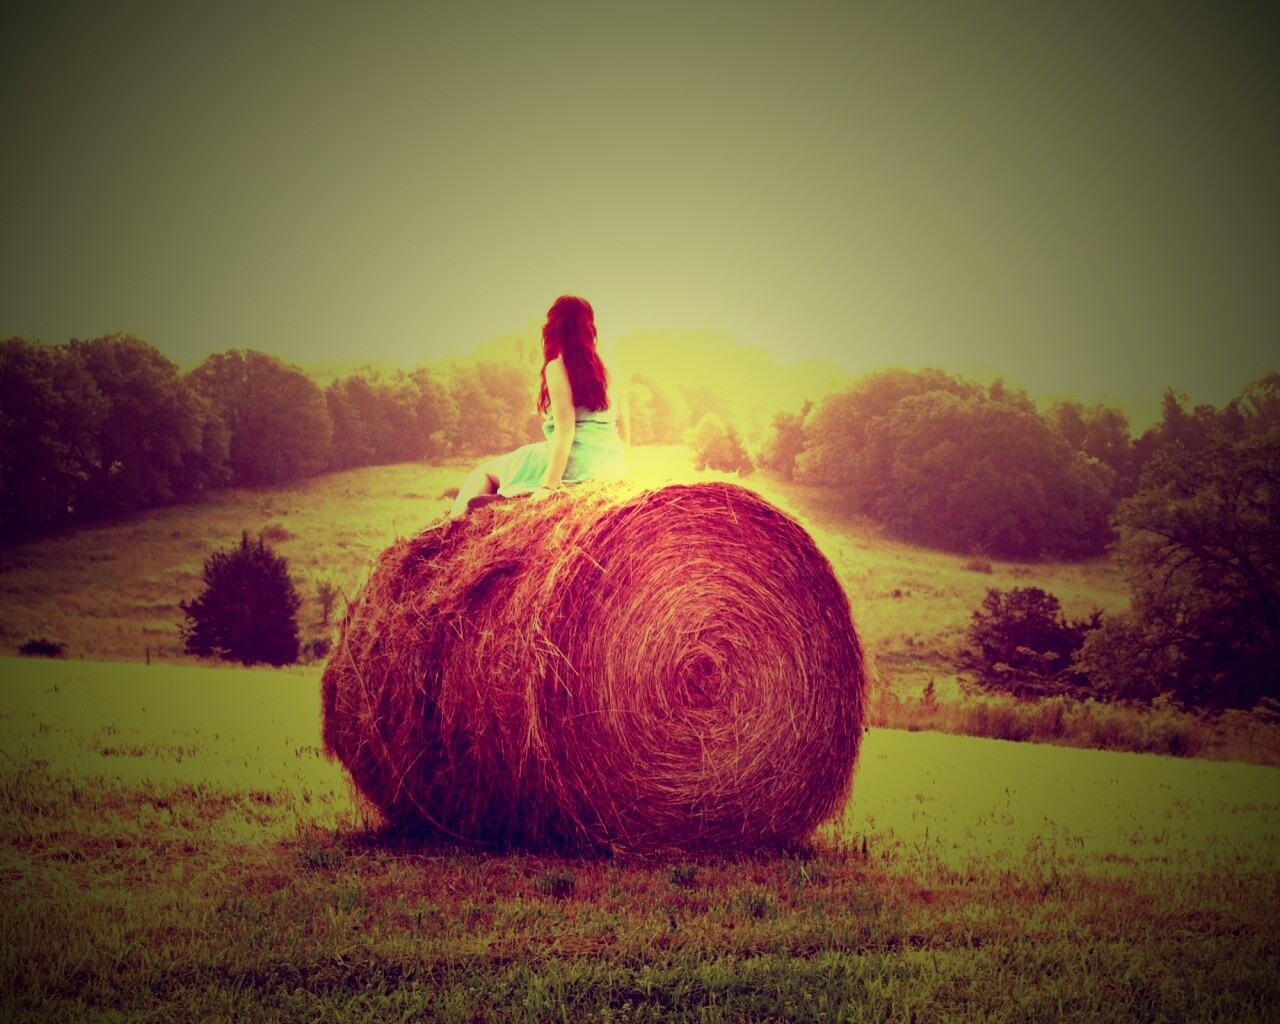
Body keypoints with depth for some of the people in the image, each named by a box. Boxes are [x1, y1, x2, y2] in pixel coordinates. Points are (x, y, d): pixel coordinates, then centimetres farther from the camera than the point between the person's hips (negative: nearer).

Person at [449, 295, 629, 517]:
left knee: (486, 472, 13)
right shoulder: (610, 371, 10)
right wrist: (618, 471, 25)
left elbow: (565, 430, -16)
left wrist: (549, 486, -17)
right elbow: (624, 432, 12)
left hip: (576, 464, -7)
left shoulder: (557, 368, -8)